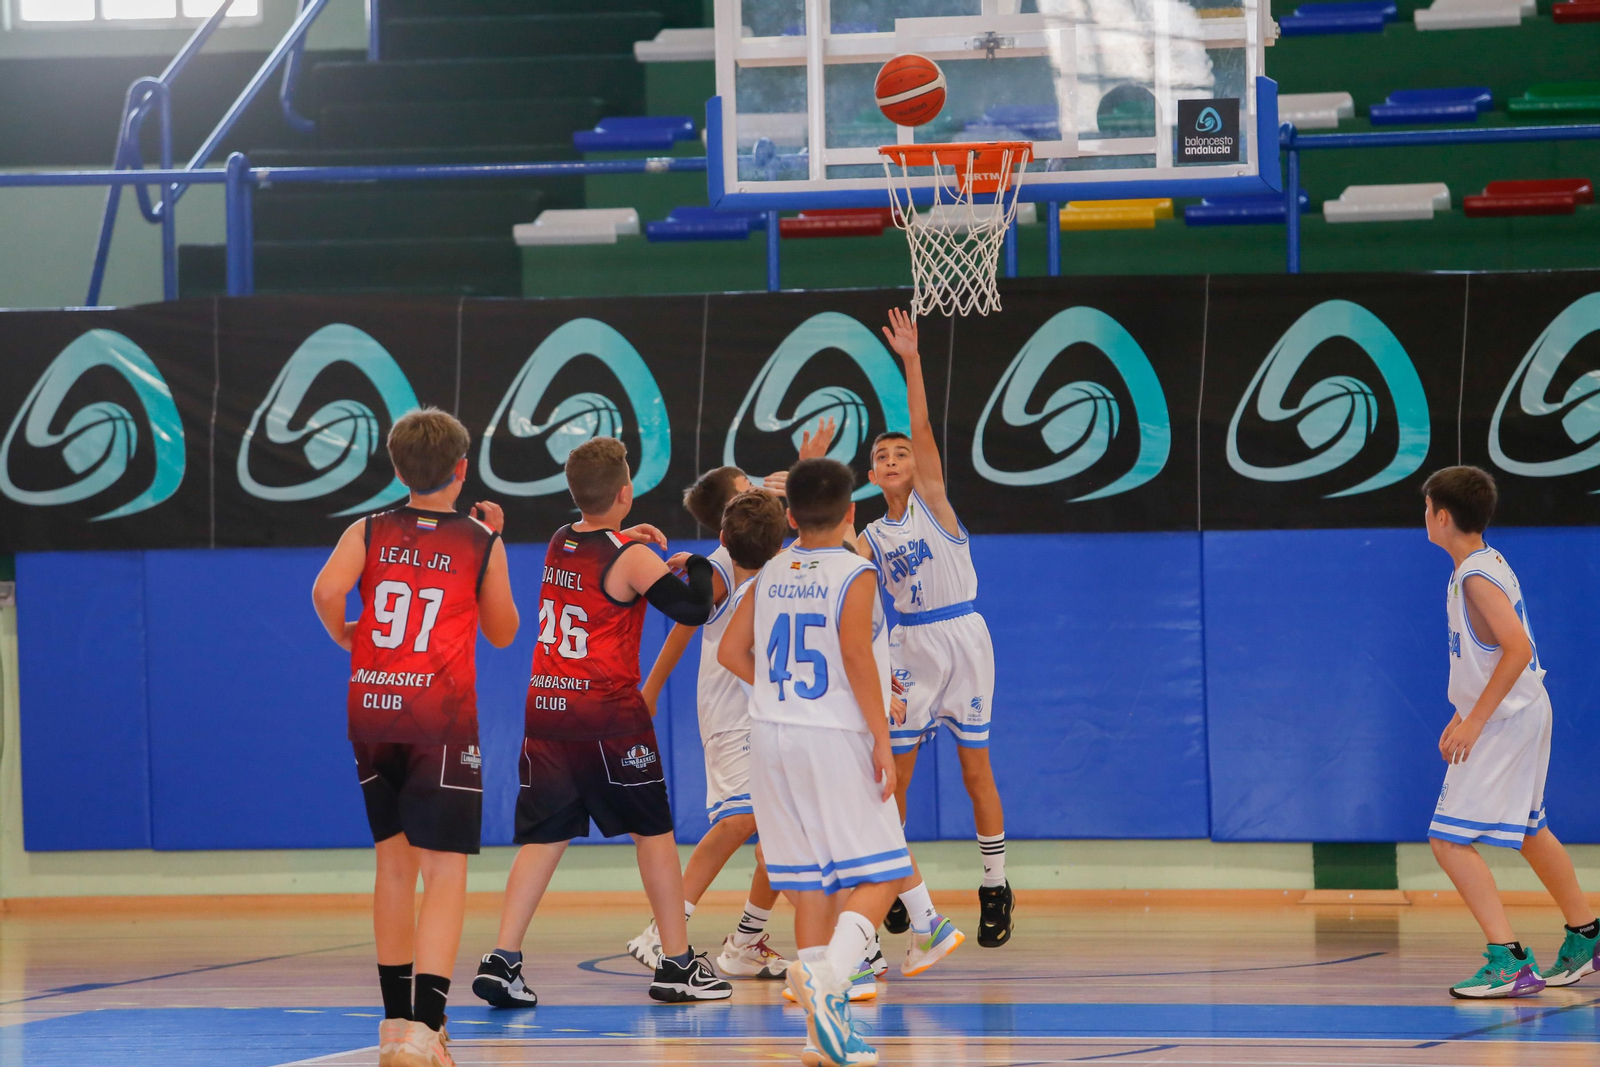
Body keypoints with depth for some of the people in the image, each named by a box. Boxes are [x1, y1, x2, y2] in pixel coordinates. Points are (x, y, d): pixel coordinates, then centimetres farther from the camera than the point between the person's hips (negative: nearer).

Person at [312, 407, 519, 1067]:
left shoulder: (370, 533, 5)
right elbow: (501, 633, 14)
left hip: (372, 710, 3)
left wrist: (345, 636, 7)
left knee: (394, 859, 17)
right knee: (444, 869, -7)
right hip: (442, 716, -3)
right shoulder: (481, 543, 3)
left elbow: (327, 591, -13)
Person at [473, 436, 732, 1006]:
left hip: (546, 710, 5)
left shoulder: (560, 542, 8)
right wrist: (698, 564, 5)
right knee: (653, 831, 8)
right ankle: (677, 964, 11)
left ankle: (502, 960, -8)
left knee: (543, 836, 5)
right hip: (607, 714, -5)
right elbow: (695, 608, -13)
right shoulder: (632, 557, -11)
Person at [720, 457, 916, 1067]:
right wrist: (883, 741, -14)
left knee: (810, 880, 8)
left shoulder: (770, 576, 9)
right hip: (837, 739, -6)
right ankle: (829, 975, -29)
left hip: (772, 737, 6)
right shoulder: (855, 574, -9)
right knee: (879, 874, -1)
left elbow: (730, 651, 9)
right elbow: (857, 657, -16)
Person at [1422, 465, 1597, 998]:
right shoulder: (1487, 563, 11)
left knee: (1450, 839, -14)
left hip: (1506, 722, -10)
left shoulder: (1477, 576, -20)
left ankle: (1509, 961, -18)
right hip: (1521, 714, 10)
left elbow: (1518, 648, -29)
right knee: (1527, 830, 26)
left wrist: (1475, 720, -26)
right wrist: (1463, 714, 19)